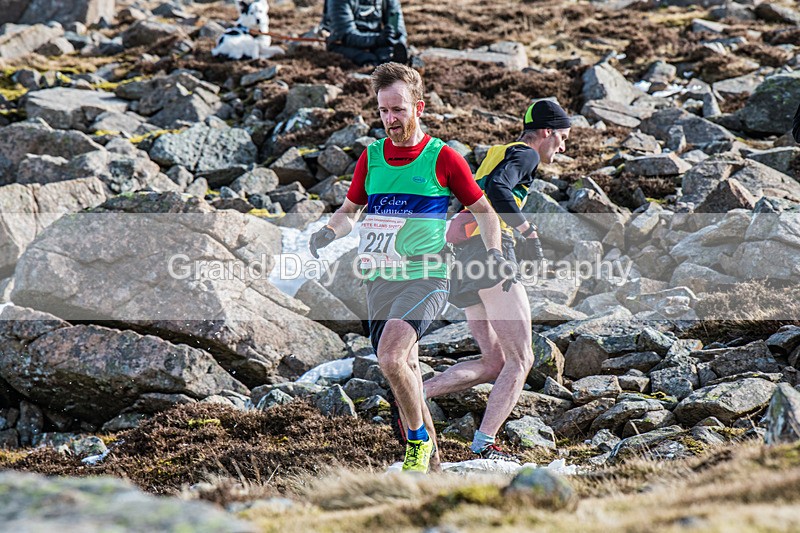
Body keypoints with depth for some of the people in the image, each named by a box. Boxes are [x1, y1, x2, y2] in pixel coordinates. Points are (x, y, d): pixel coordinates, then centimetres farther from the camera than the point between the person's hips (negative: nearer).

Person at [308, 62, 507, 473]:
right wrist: (330, 232, 0)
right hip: (381, 279, 5)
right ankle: (429, 451, 23)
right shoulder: (371, 156, 9)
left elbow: (483, 211, 6)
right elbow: (350, 210, 22)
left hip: (426, 276, -5)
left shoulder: (442, 157, -3)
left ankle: (418, 437, -6)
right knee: (405, 367, 8)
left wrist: (494, 252, -10)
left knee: (391, 356, -24)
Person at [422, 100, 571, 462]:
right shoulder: (525, 154, 1)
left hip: (464, 257, 9)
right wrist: (528, 232, -20)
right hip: (494, 250, -9)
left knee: (494, 363, 12)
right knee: (520, 360, -5)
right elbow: (496, 187, -19)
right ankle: (484, 445, -14)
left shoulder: (496, 153, 28)